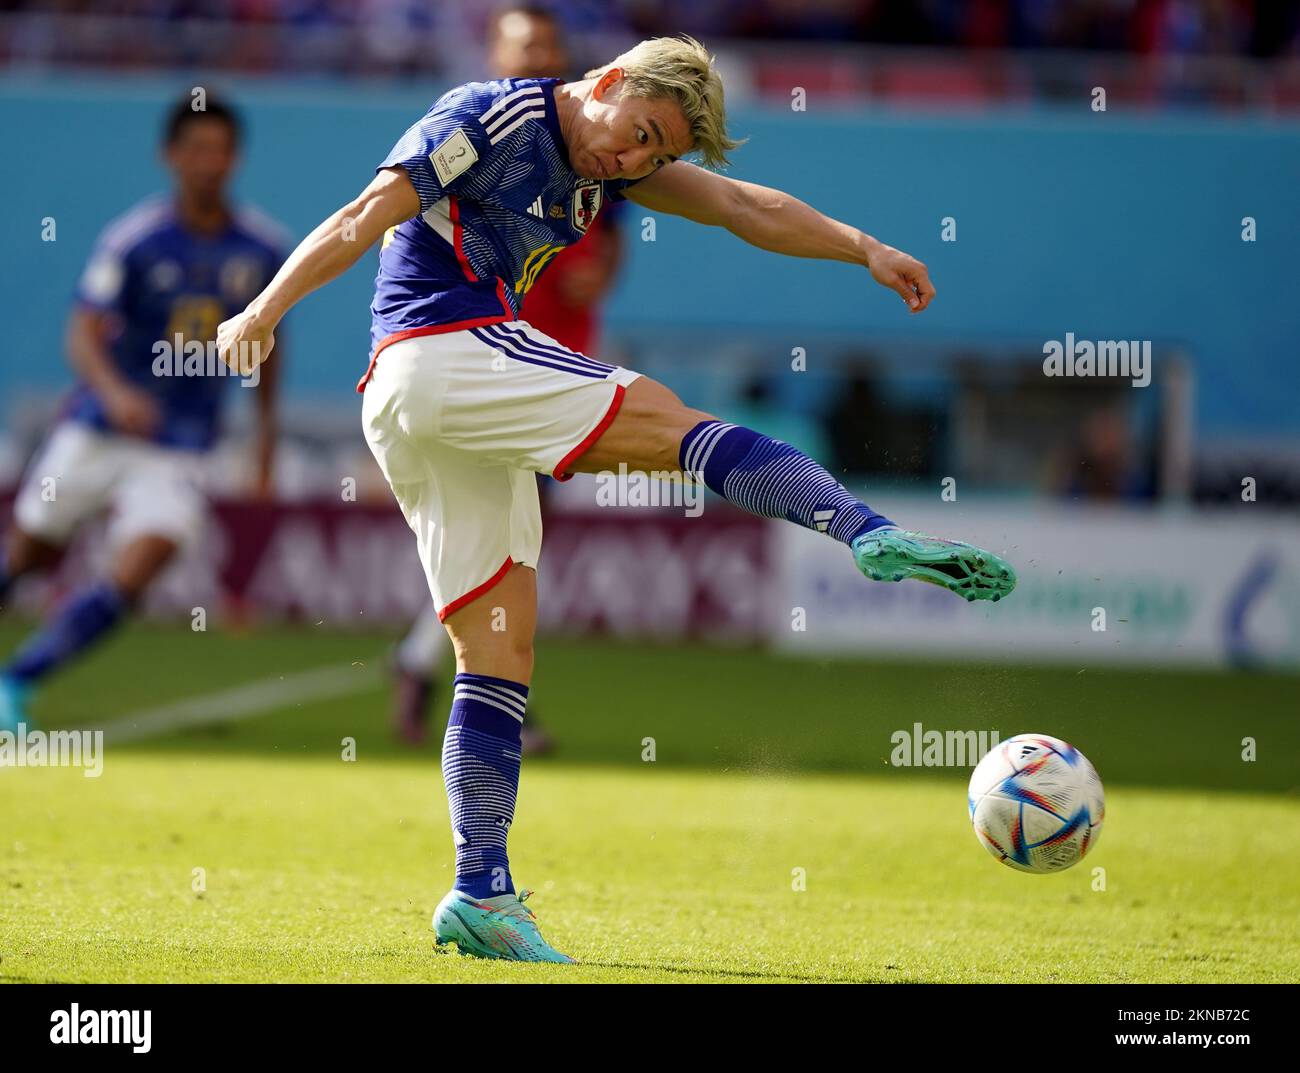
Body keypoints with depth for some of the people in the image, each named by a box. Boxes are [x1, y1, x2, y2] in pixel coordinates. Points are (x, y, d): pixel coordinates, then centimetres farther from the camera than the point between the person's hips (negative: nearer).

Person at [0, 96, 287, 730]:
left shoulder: (265, 248, -2)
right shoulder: (132, 240, -13)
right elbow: (83, 336, -18)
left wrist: (266, 423, 17)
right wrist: (115, 392, -37)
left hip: (176, 452, 1)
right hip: (94, 434, -1)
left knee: (128, 582, -18)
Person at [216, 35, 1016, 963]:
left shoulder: (610, 163, 19)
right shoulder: (495, 118, -6)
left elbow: (744, 207, 14)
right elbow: (366, 218, -12)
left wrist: (863, 249, 3)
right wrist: (265, 312, -17)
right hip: (441, 351, -9)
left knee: (499, 657, 4)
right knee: (672, 425, -12)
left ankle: (480, 895, 0)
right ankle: (874, 537, -23)